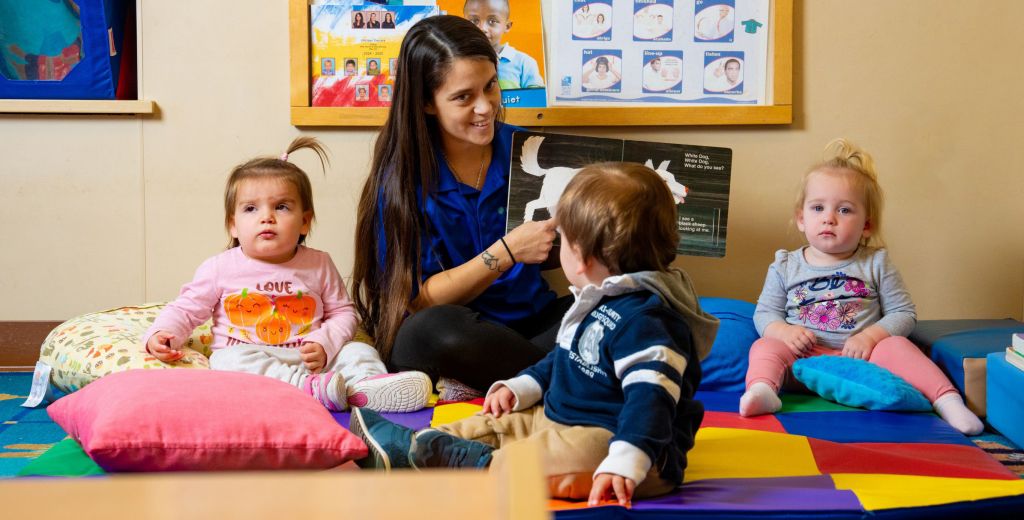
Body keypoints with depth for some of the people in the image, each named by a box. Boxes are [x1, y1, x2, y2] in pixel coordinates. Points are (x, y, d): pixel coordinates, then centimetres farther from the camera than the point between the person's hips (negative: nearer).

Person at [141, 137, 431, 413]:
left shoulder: (318, 265, 9)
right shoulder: (220, 268, 6)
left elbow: (343, 312, 11)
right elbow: (186, 309, 11)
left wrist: (324, 344, -8)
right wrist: (161, 334, -10)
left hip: (310, 361, 2)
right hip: (249, 359, -2)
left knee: (357, 351, -17)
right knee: (229, 360, -34)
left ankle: (365, 386, -50)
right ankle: (309, 388, -51)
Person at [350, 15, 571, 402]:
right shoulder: (401, 177, -6)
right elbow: (420, 301, -11)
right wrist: (507, 251, -22)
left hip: (533, 323, 3)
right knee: (432, 330, -38)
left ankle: (483, 382, -22)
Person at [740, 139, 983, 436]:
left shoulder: (875, 264, 6)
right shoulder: (786, 267, 9)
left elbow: (904, 314, 4)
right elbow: (765, 313, 10)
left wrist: (870, 336, -14)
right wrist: (783, 331, -13)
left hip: (860, 356, -1)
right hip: (801, 355, 1)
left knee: (896, 347, -26)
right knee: (765, 347, -23)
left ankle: (947, 400, -34)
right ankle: (762, 390, -51)